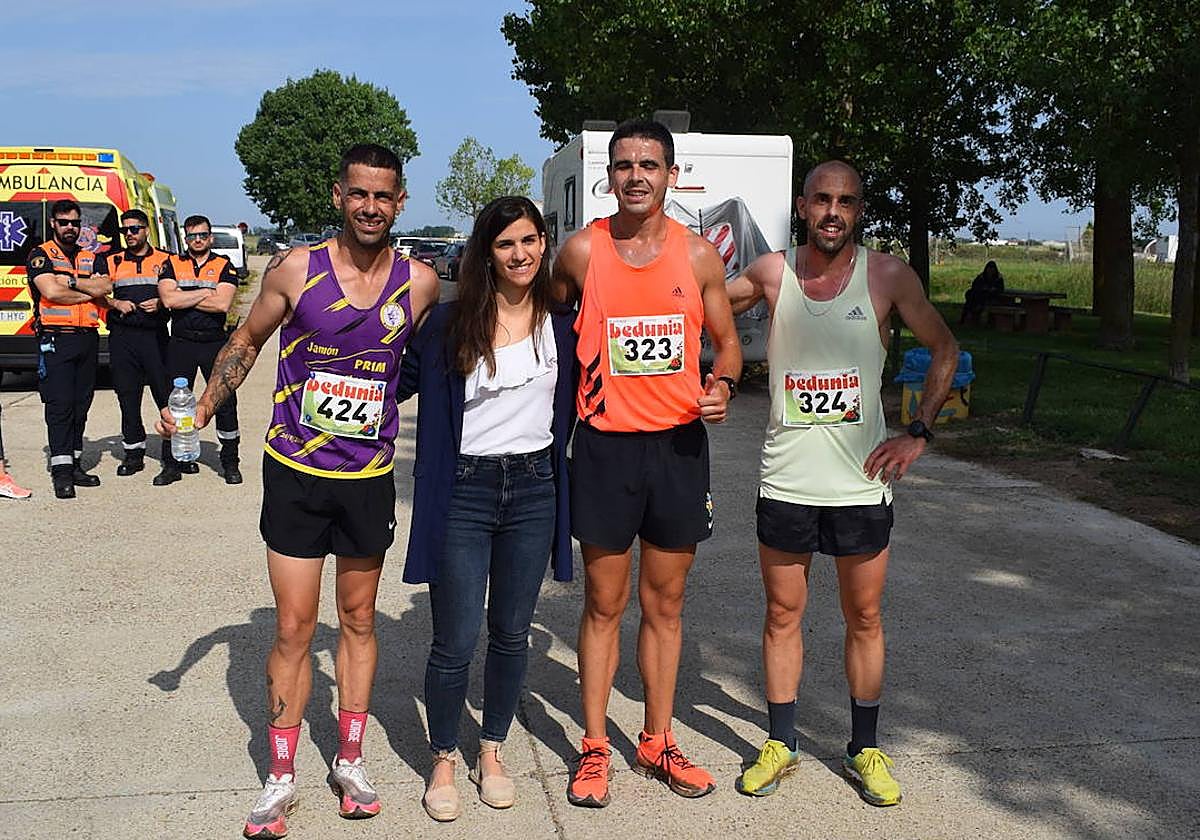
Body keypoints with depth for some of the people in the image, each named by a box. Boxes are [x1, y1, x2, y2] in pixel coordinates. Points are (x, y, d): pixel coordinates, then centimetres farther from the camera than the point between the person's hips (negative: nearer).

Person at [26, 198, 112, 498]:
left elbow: (105, 288, -1)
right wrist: (89, 291, -5)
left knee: (81, 405, 8)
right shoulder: (40, 255, 2)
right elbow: (50, 291, -14)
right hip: (55, 339, -5)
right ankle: (61, 470, -9)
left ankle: (74, 464, 15)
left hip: (88, 337, 5)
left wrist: (70, 282, -10)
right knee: (60, 404, -9)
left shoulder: (90, 257, 17)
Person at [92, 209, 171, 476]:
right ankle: (134, 451, 12)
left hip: (155, 334, -2)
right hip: (122, 336, 3)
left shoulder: (165, 260, 9)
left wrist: (160, 303, -11)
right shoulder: (111, 262, 15)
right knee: (127, 394, 4)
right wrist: (116, 303, -5)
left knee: (166, 392, -5)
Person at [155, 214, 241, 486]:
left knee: (225, 402, 0)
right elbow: (168, 299, -10)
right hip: (181, 343, 1)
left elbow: (223, 303, -13)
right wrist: (205, 293, -8)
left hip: (215, 342, -1)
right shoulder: (172, 264, 8)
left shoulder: (224, 266, 3)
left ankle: (230, 462, 13)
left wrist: (184, 298, -8)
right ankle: (172, 465, 15)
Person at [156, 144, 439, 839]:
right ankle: (281, 779, 18)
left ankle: (350, 760, 30)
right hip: (295, 472, -1)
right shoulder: (296, 271, -6)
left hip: (370, 477, 2)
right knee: (294, 629, 3)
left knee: (358, 619, 14)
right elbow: (247, 343, 7)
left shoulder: (420, 283, -3)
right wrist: (202, 410, -1)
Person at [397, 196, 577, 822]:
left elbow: (577, 396, 17)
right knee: (455, 643, 1)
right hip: (463, 491, -3)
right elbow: (404, 379, 4)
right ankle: (443, 762, 24)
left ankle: (491, 753, 33)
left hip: (533, 490, 3)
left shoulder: (562, 320, 4)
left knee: (511, 635, 14)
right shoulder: (450, 321, -5)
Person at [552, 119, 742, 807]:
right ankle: (595, 748, 21)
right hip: (606, 445, -2)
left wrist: (724, 385, -11)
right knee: (605, 604, 7)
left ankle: (657, 742, 28)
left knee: (666, 603, 12)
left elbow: (727, 341, 10)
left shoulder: (699, 255, 2)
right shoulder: (582, 252, -2)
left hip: (679, 442, 2)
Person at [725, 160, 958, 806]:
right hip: (785, 479, 1)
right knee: (783, 614, 10)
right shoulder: (771, 272, -1)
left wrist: (918, 433, -2)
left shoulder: (887, 276, -4)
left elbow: (944, 350, 6)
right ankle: (780, 744, 26)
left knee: (864, 618, 11)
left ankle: (864, 749, 28)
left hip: (861, 480, 0)